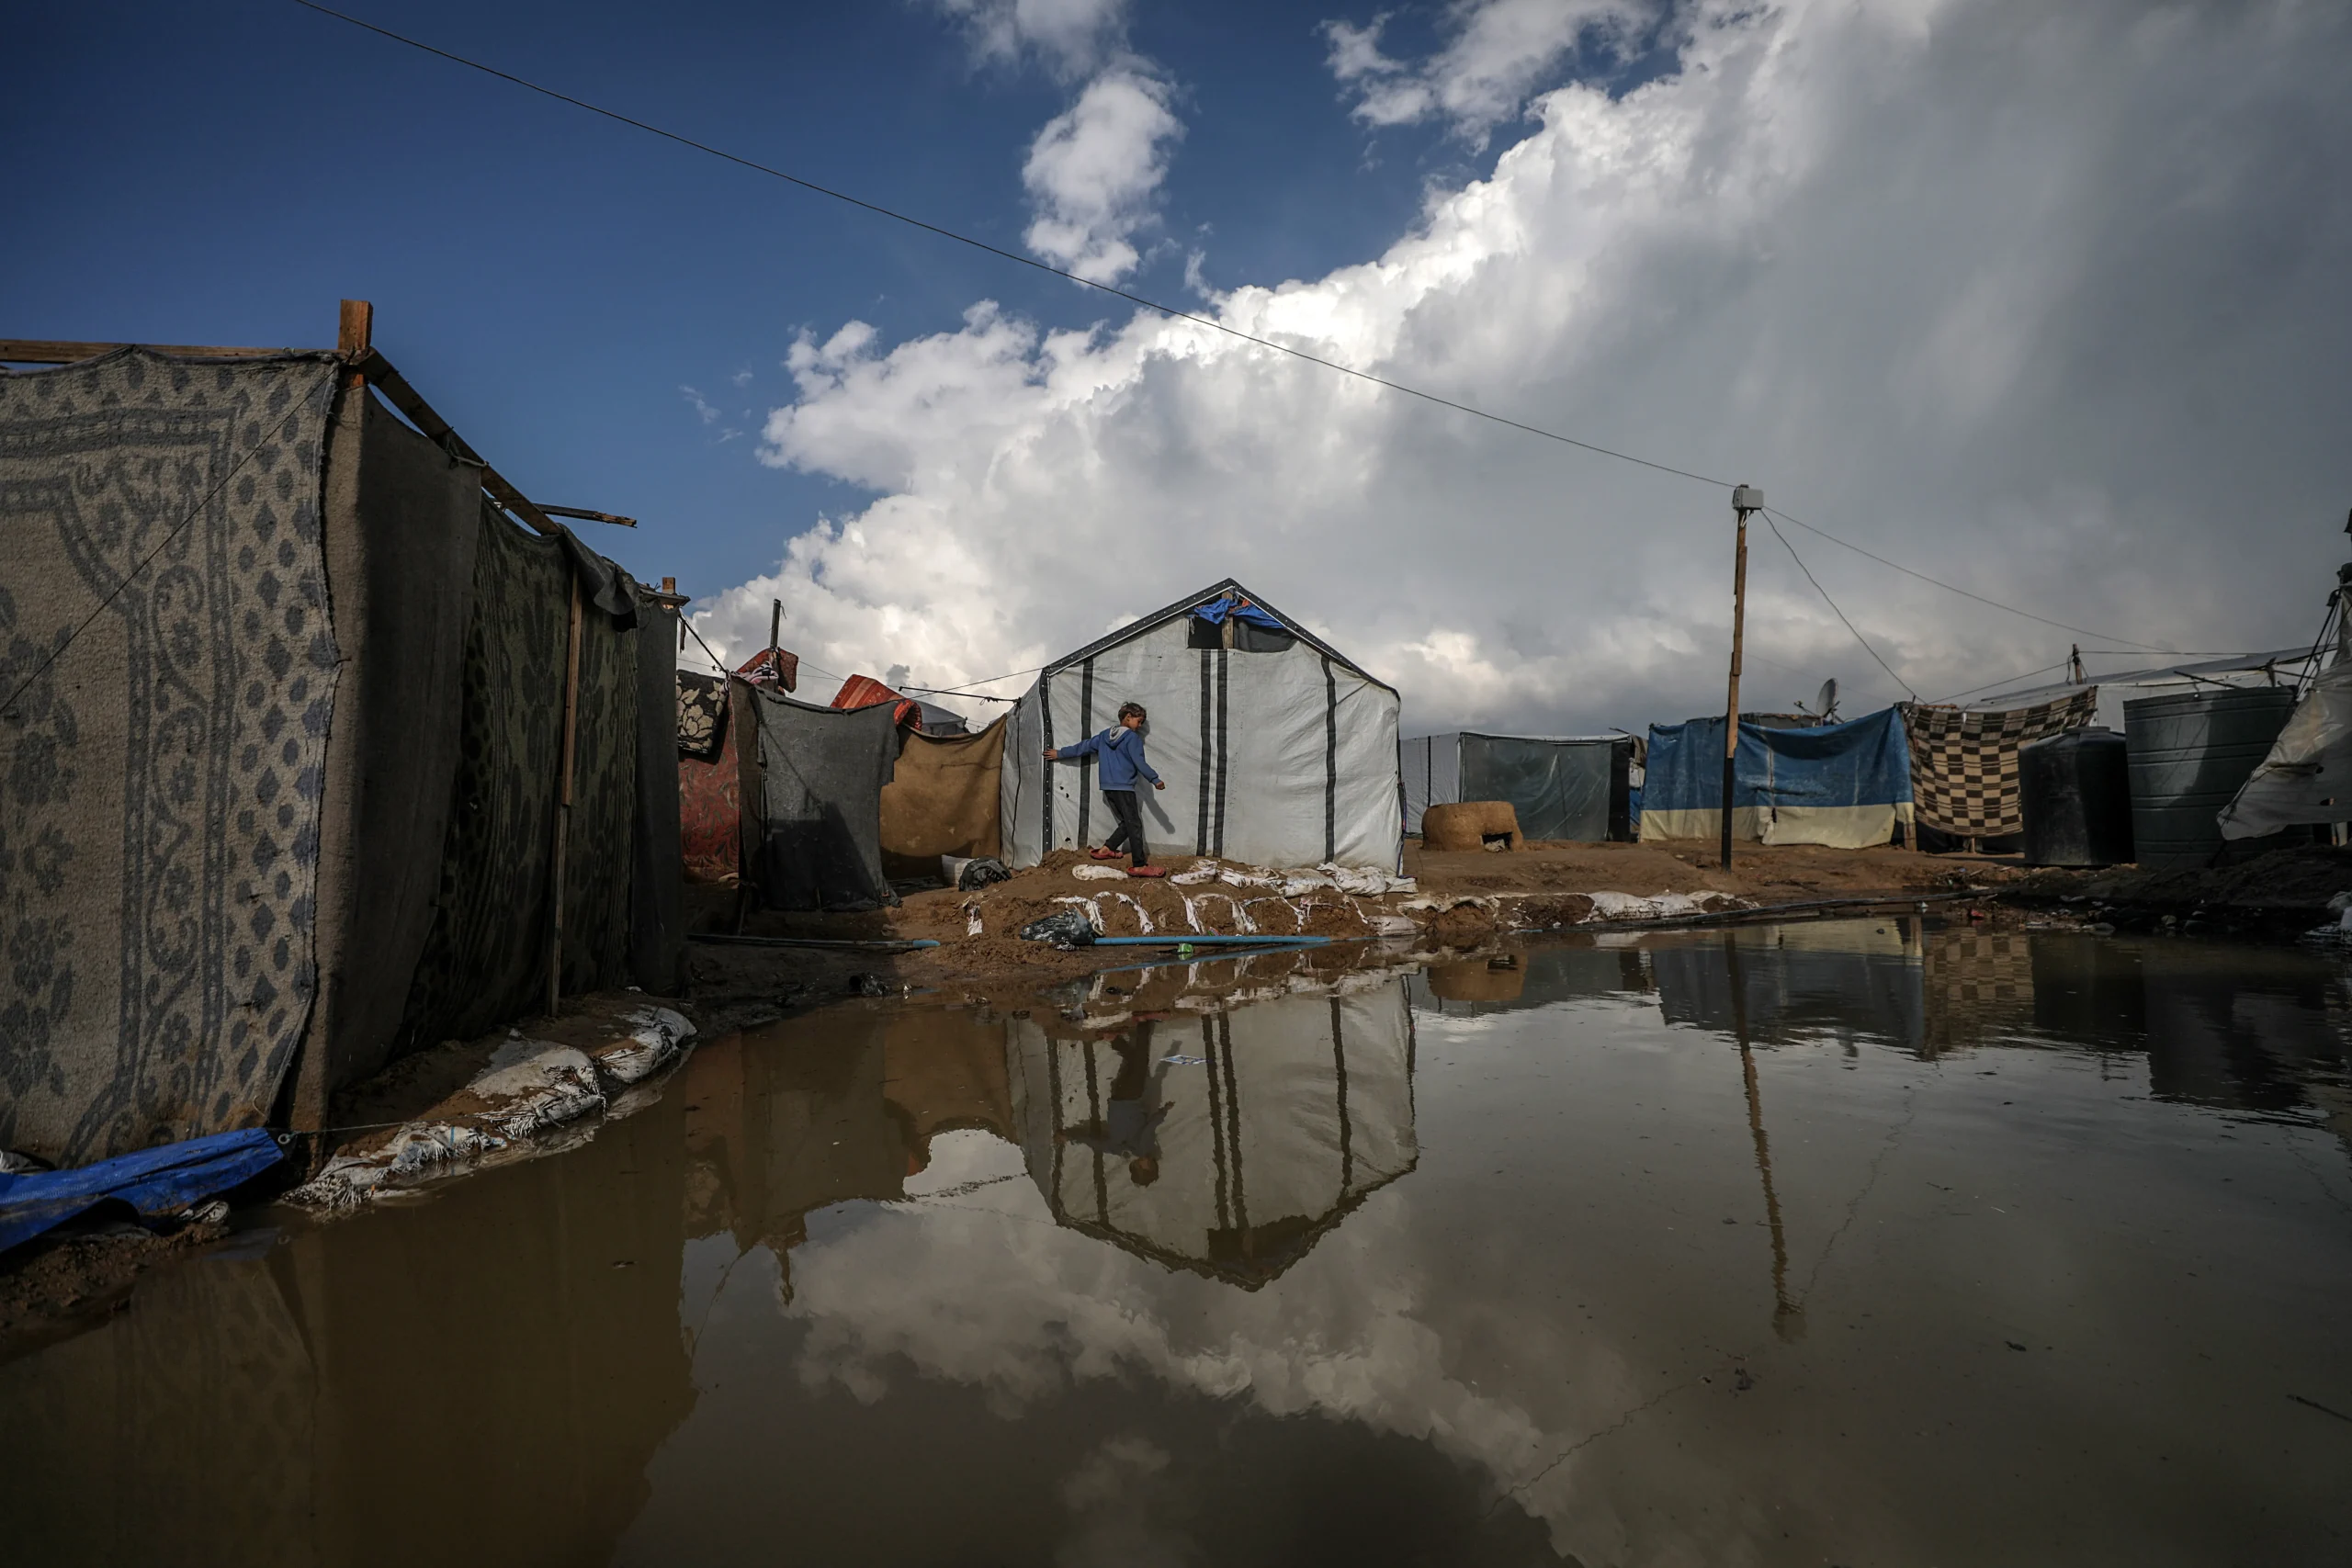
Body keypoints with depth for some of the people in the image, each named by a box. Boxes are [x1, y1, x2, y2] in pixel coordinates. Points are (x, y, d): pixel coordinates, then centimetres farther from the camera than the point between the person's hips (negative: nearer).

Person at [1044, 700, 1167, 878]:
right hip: (1124, 788, -8)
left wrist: (1059, 754, 28)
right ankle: (1139, 866, -13)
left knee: (1127, 823, 18)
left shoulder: (1105, 735, 14)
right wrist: (1155, 779, -9)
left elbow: (1083, 746, 19)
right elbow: (1139, 763, -13)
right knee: (1134, 825, -8)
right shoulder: (1132, 737, -7)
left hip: (1108, 788, 8)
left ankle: (1106, 849, 14)